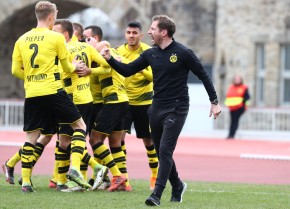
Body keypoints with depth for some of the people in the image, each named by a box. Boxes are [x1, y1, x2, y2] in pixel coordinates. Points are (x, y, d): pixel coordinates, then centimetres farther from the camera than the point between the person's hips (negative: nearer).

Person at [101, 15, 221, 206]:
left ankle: (157, 195, -17)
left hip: (176, 109, -6)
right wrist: (110, 58, -6)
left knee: (165, 152, -14)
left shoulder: (183, 53, -9)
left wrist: (214, 102, -3)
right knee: (162, 153, 12)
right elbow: (127, 70, 9)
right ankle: (177, 187, 32)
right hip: (156, 109, 6)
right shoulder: (151, 54, 6)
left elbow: (203, 75, -3)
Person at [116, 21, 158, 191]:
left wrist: (142, 70, -34)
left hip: (144, 102, -2)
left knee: (148, 140, 7)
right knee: (119, 135, -13)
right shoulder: (119, 51, 2)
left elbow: (154, 76, -16)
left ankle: (155, 176, 23)